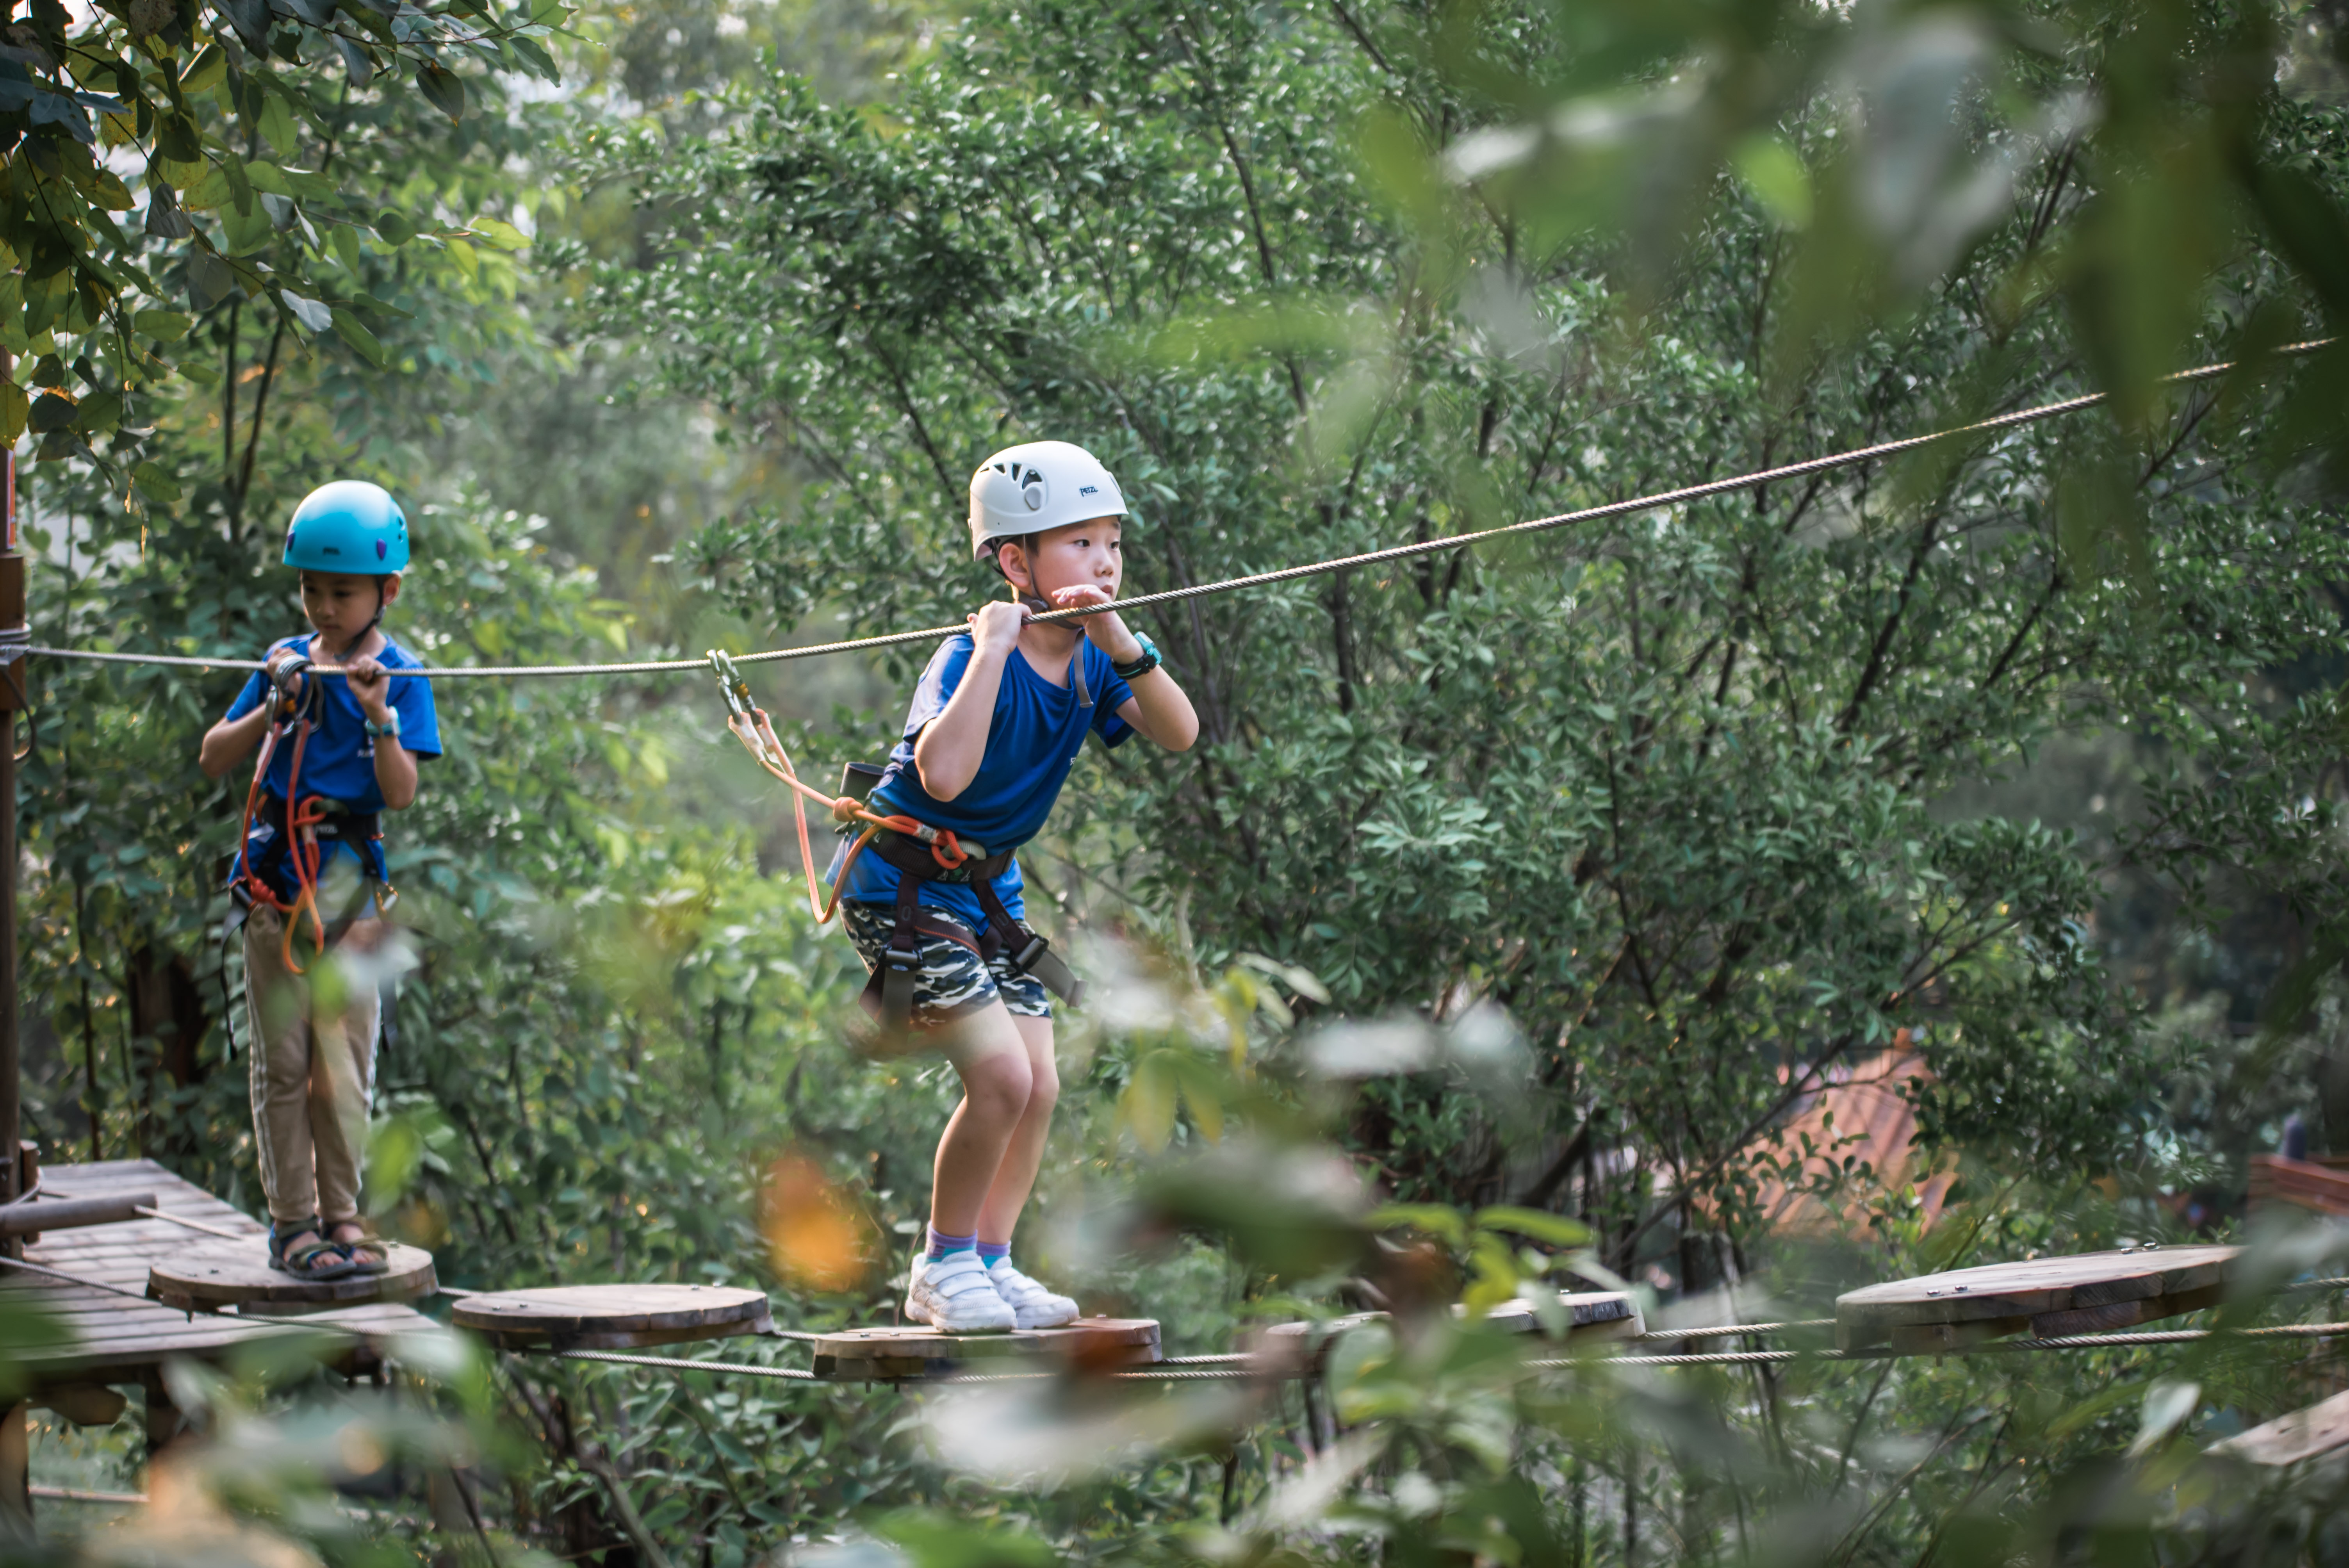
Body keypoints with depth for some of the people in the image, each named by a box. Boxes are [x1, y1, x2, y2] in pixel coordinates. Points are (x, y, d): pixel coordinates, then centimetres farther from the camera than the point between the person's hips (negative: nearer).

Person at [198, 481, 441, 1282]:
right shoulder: (287, 662, 8)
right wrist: (274, 708, -8)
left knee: (344, 1059, 1)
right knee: (282, 1058, 3)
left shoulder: (399, 676, 0)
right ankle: (292, 1219, 8)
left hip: (350, 876, -2)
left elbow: (401, 795, -8)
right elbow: (212, 759, 7)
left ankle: (340, 1215, 12)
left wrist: (380, 719, -23)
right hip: (275, 870, 2)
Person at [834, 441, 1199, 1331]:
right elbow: (943, 774, -41)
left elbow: (1179, 735, -13)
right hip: (902, 883, -8)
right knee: (1003, 1075, -17)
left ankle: (992, 1264, 19)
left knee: (1040, 1088, 5)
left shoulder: (1089, 658, -1)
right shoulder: (972, 658, -24)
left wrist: (1122, 646, -26)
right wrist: (993, 652, -39)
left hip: (988, 883, 8)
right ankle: (943, 1267, 0)